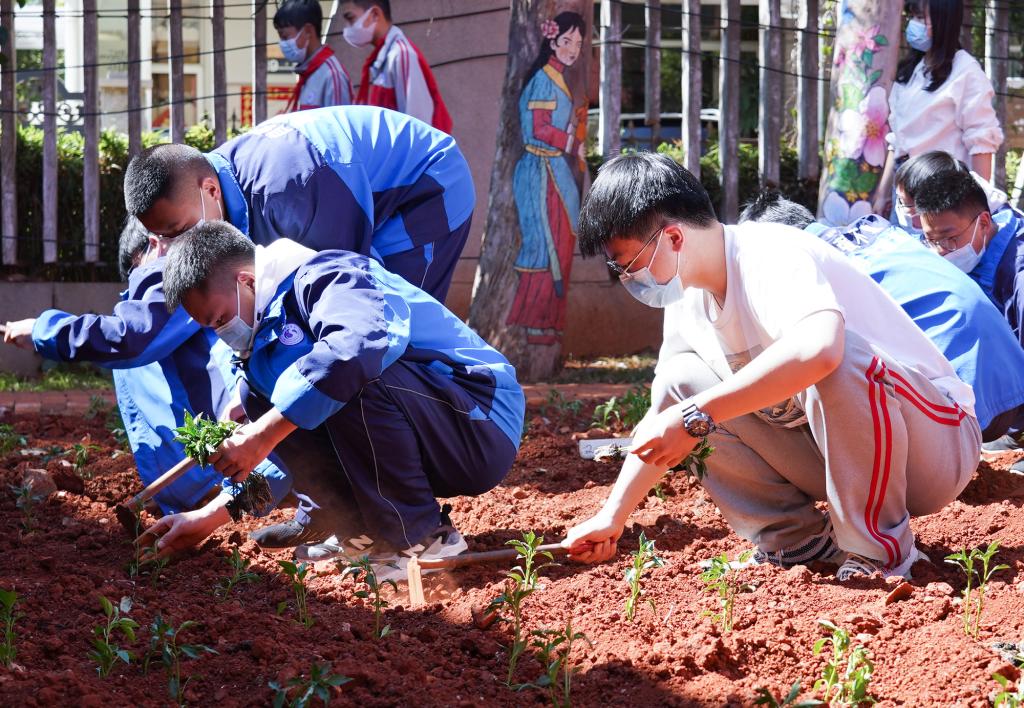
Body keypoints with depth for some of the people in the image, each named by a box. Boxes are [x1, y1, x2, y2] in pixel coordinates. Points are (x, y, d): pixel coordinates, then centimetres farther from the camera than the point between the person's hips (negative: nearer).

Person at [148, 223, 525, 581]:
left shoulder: (322, 277, -16)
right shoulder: (269, 334, 15)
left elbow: (360, 341, -40)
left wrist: (263, 434, -35)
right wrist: (214, 515, 15)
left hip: (485, 425, -9)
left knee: (355, 378, -34)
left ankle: (419, 538, -19)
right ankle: (370, 530, 2)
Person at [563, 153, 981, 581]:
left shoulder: (772, 256, -24)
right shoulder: (686, 298, 3)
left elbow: (818, 347, -47)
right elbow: (663, 427, 15)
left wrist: (698, 416, -41)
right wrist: (611, 518, 9)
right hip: (828, 452, 8)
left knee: (838, 360, -38)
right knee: (680, 381, -3)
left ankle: (879, 549, -20)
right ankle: (797, 540, -1)